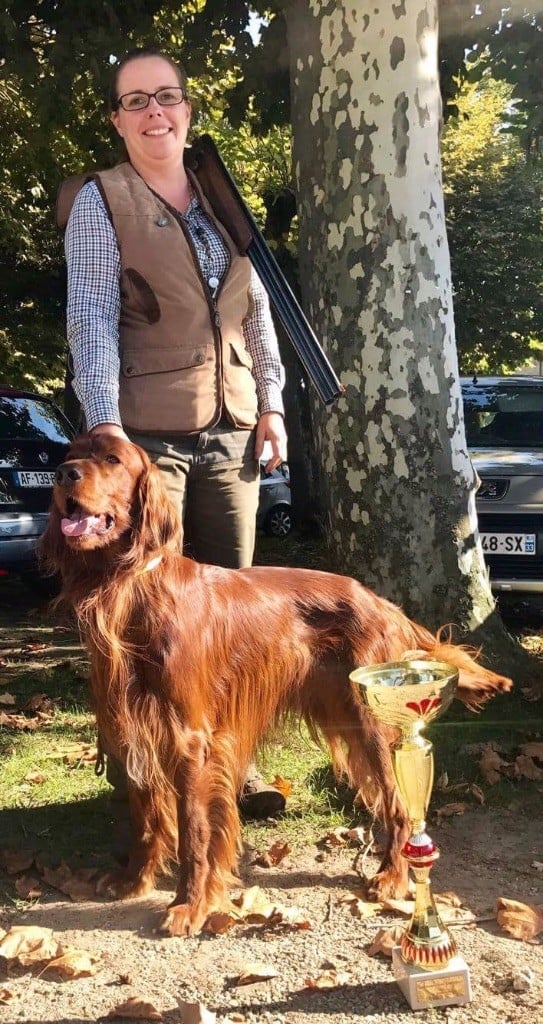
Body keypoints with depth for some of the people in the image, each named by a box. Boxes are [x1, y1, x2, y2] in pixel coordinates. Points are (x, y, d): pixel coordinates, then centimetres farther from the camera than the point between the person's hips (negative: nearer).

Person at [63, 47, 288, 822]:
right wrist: (105, 424, -21)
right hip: (149, 431, -5)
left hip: (231, 430, 5)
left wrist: (271, 403, 7)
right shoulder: (101, 202, 0)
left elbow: (256, 308, 16)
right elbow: (91, 319, -10)